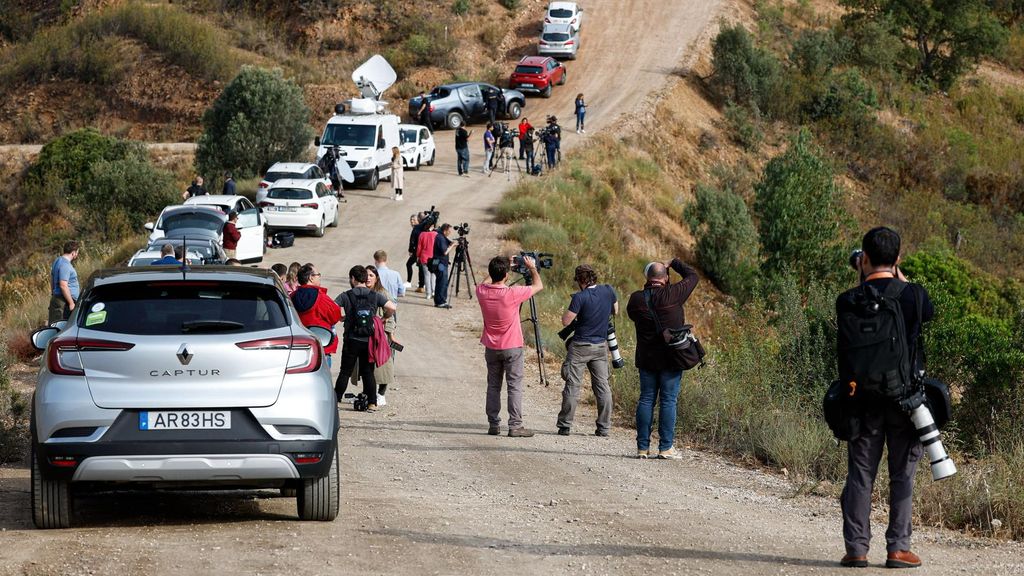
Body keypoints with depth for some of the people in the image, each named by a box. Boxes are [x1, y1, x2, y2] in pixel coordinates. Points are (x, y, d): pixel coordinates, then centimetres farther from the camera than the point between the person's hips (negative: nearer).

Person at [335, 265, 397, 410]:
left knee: (345, 371, 6)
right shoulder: (375, 296, 0)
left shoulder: (346, 296, -4)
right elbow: (391, 308, -10)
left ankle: (335, 399, 7)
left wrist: (342, 318, 7)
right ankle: (372, 402, 5)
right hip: (369, 340, 2)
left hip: (351, 340, -2)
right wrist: (383, 318, 10)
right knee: (368, 372, 9)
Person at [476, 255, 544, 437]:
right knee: (515, 386, 1)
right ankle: (515, 425, -3)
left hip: (491, 347, 4)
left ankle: (493, 424, 13)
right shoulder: (512, 294, -21)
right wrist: (532, 268, 9)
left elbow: (487, 282, 18)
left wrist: (505, 267, 21)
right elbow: (538, 286, -7)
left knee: (493, 386, 12)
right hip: (512, 347, -4)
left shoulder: (482, 291, -9)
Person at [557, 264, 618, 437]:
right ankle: (604, 427, 6)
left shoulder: (580, 297, -17)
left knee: (572, 386, 1)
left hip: (580, 346, -4)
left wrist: (570, 311, 4)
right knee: (603, 386, 7)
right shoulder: (608, 291, -1)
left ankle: (564, 425, 3)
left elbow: (566, 321, -15)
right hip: (601, 346, 4)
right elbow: (615, 311, 16)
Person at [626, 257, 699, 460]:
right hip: (671, 358, -3)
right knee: (668, 401, 0)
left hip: (646, 358, 3)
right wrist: (674, 263, 14)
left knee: (646, 400, 8)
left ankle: (643, 446, 8)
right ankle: (666, 447, -2)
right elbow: (692, 276, 1)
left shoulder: (636, 299, -4)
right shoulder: (672, 295, -12)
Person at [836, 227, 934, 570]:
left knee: (860, 474, 7)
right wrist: (902, 280, 19)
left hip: (863, 398, 1)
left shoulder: (849, 301, -8)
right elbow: (930, 312, 14)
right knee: (902, 474, 7)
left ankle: (856, 548, 5)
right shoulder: (913, 295, -8)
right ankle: (898, 548, 5)